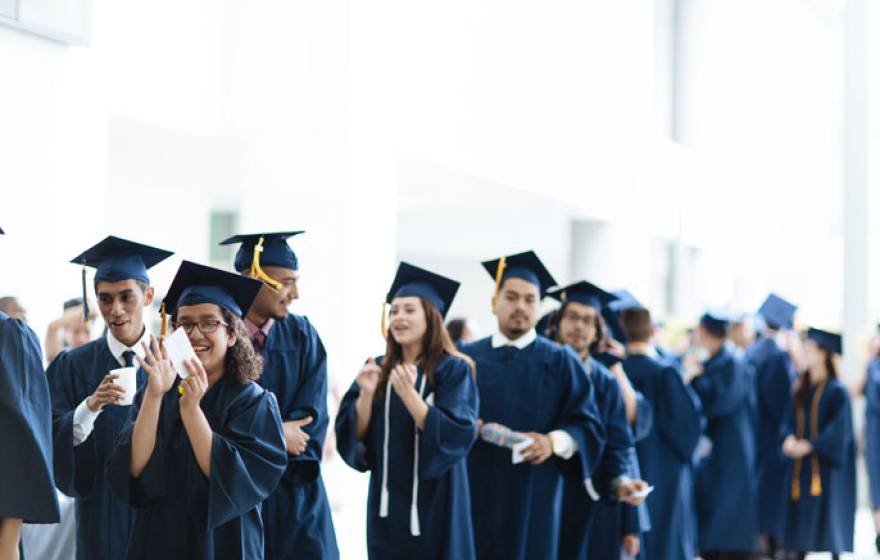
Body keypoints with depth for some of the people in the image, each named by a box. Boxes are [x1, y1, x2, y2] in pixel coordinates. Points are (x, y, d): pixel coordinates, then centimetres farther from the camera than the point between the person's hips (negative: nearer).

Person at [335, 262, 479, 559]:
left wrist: (408, 394, -27)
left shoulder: (453, 370, -6)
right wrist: (366, 394, -16)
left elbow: (455, 436, -17)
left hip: (434, 504, -4)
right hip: (388, 503, 4)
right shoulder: (377, 369, 7)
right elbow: (352, 434, 2)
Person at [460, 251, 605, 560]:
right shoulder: (466, 358, 10)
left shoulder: (560, 362, 5)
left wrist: (553, 442, -17)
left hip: (532, 497, -1)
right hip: (474, 494, 1)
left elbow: (588, 425, 0)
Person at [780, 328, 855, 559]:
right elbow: (789, 421, 11)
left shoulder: (836, 391, -9)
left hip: (825, 467, -7)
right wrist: (789, 439, -10)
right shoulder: (801, 389, 13)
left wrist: (810, 445, -21)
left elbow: (839, 430, -15)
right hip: (801, 469, 7)